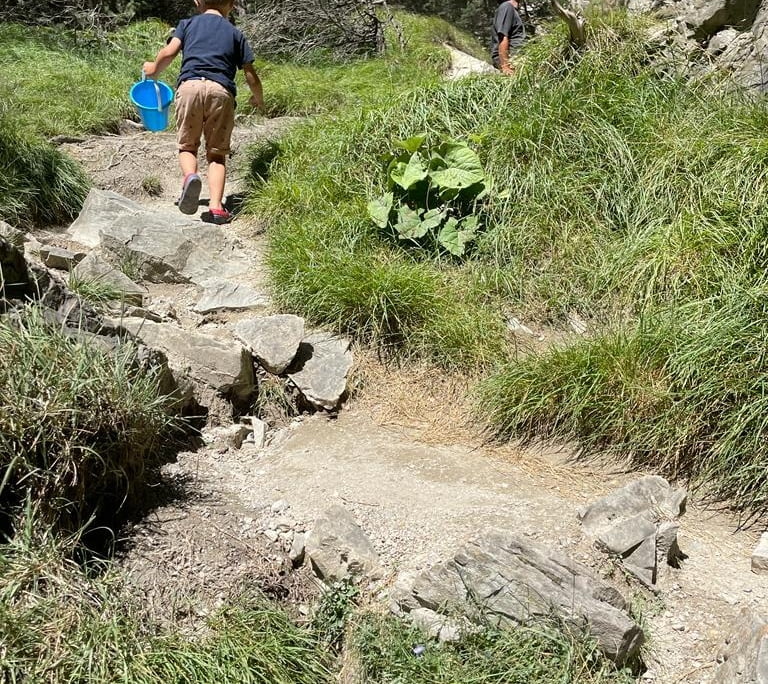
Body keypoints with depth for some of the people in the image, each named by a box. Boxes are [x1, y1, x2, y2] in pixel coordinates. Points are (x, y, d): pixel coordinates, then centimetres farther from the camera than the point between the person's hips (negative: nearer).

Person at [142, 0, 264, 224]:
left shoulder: (187, 24, 22)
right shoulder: (235, 34, 24)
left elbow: (168, 53, 5)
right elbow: (251, 77, 19)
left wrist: (154, 69, 27)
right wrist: (258, 98, 39)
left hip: (190, 86, 0)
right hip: (221, 91, 0)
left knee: (187, 146, 12)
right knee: (217, 153, 8)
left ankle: (190, 175, -22)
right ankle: (216, 207, -9)